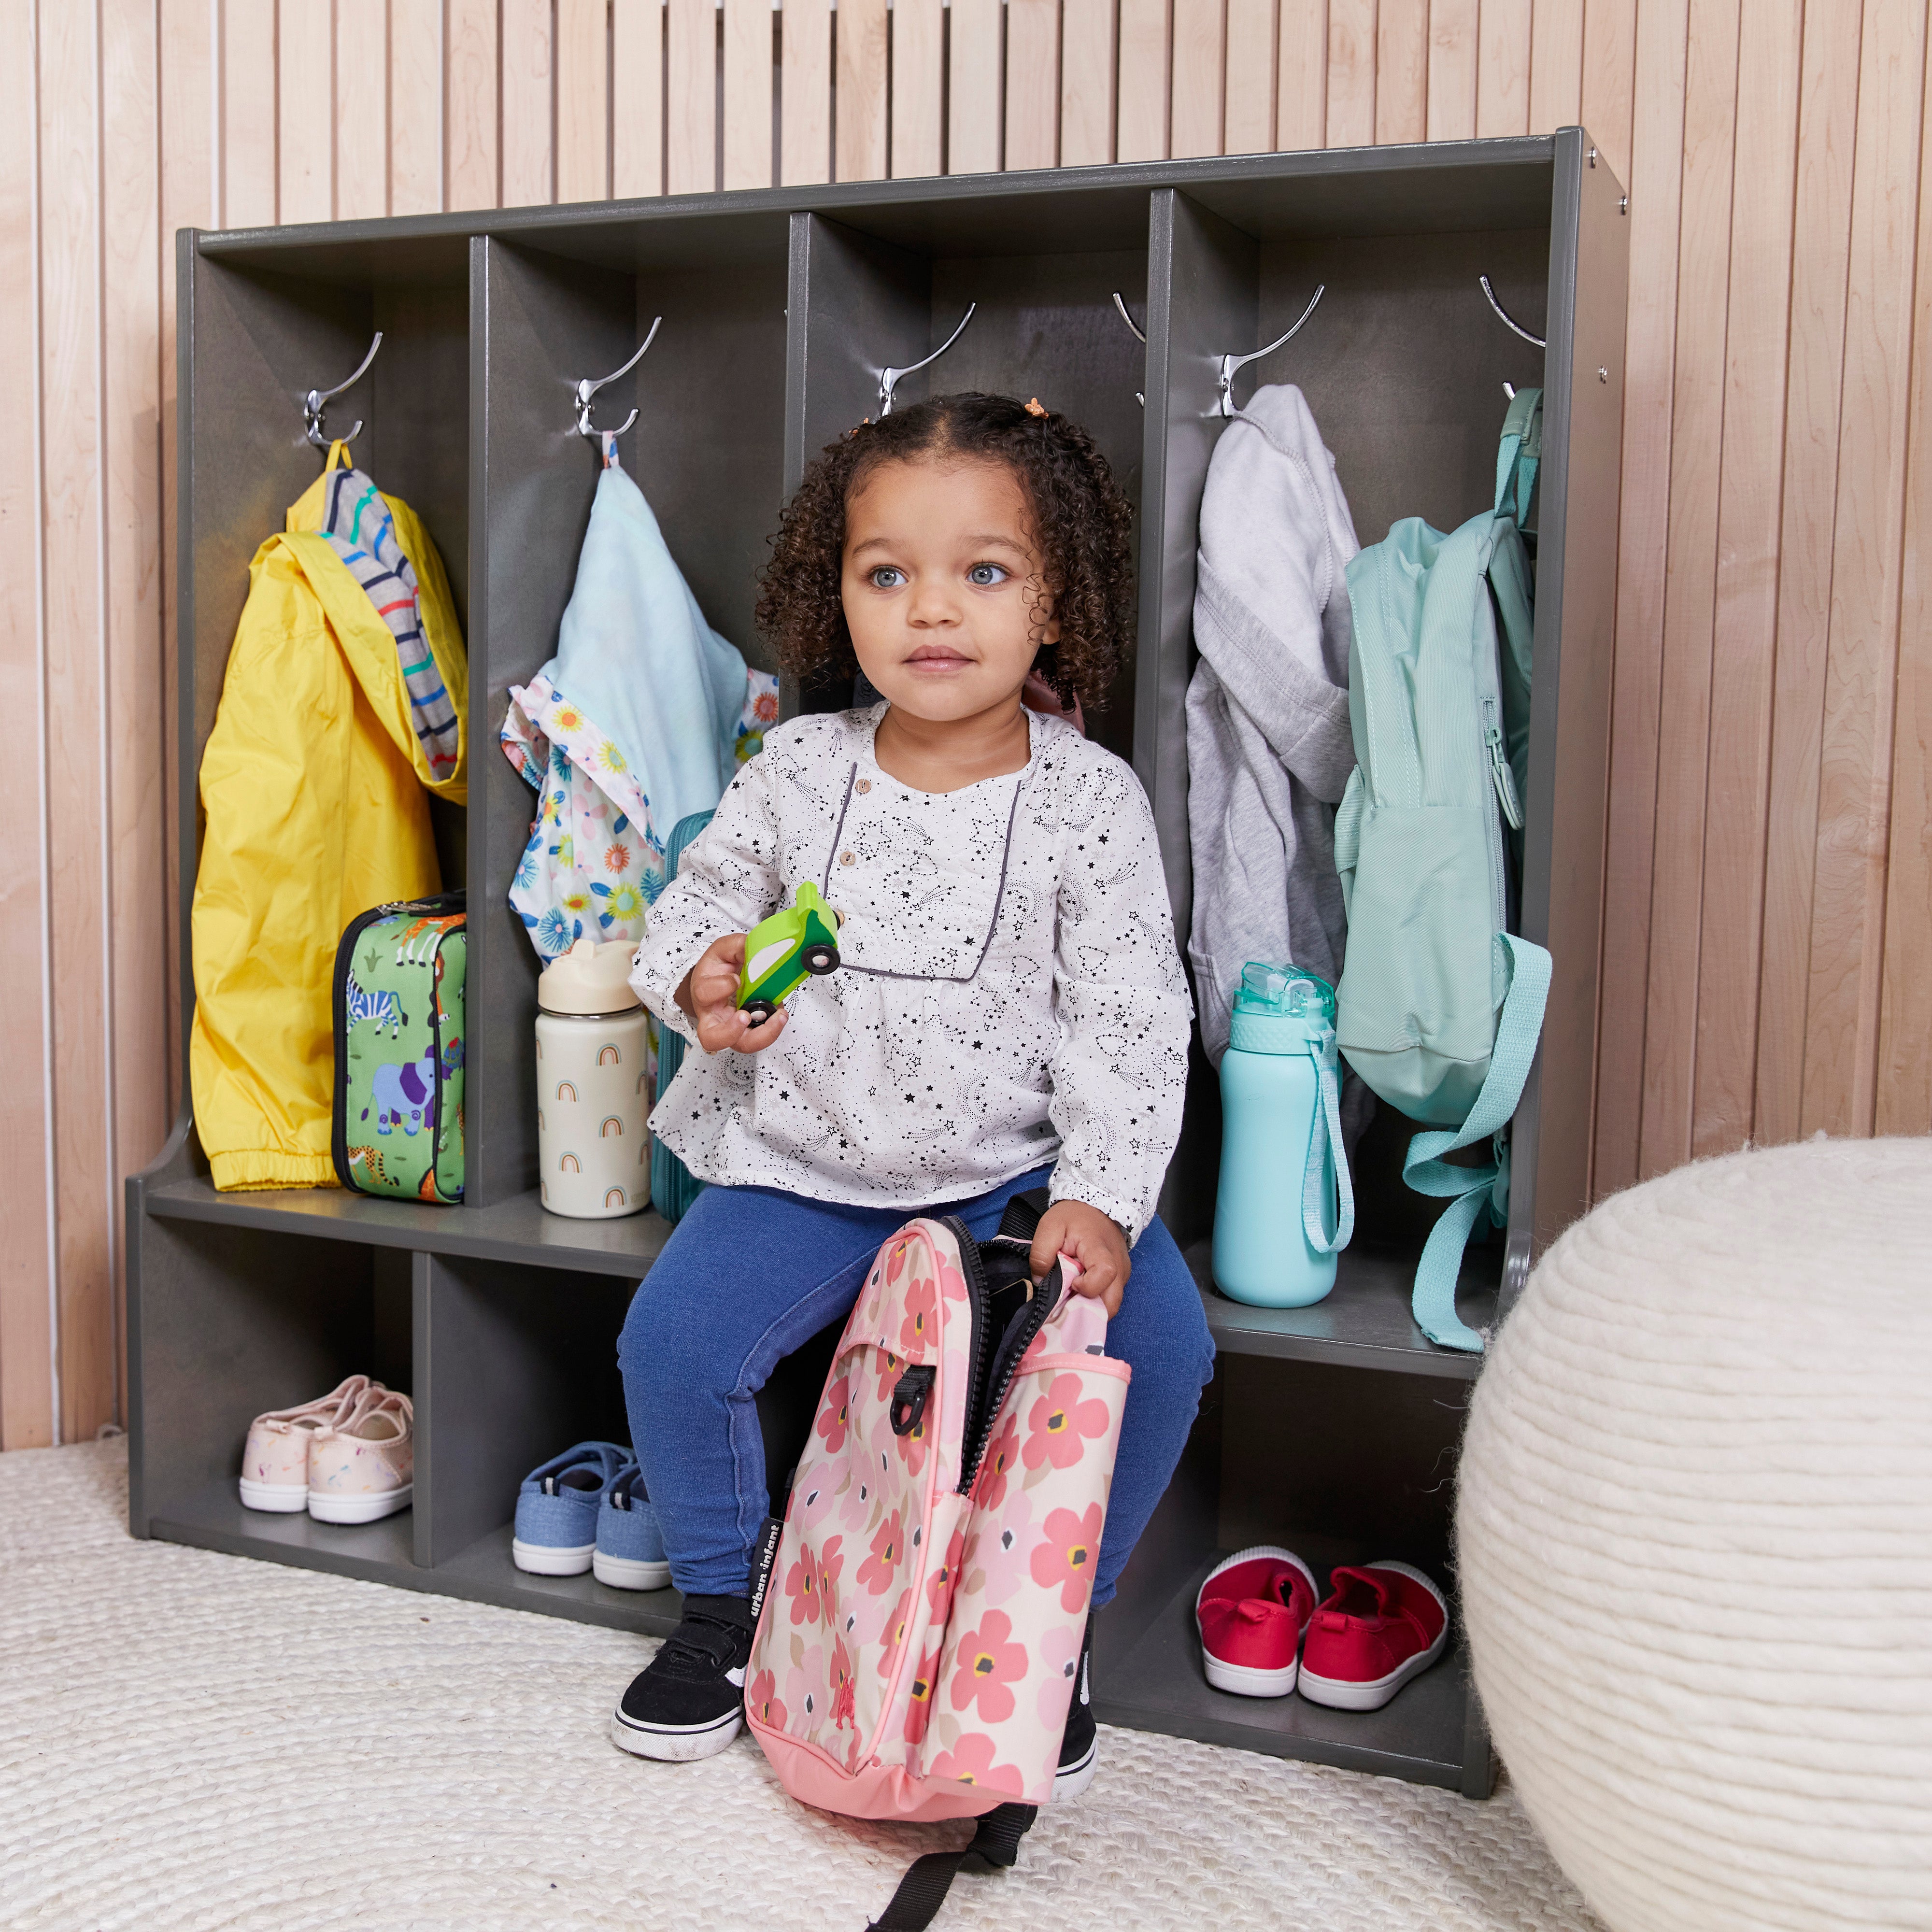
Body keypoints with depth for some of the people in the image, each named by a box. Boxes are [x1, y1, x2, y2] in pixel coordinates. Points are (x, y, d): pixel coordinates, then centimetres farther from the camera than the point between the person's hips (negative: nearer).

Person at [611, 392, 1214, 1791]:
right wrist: (699, 976, -13)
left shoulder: (1089, 802, -8)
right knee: (674, 1342, -16)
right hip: (805, 1162, 1)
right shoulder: (798, 772, -3)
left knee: (1157, 1344, -18)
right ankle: (724, 1608, 15)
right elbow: (709, 889, 11)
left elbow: (1128, 1023, -7)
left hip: (1012, 1167, -1)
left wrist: (1099, 1199, -17)